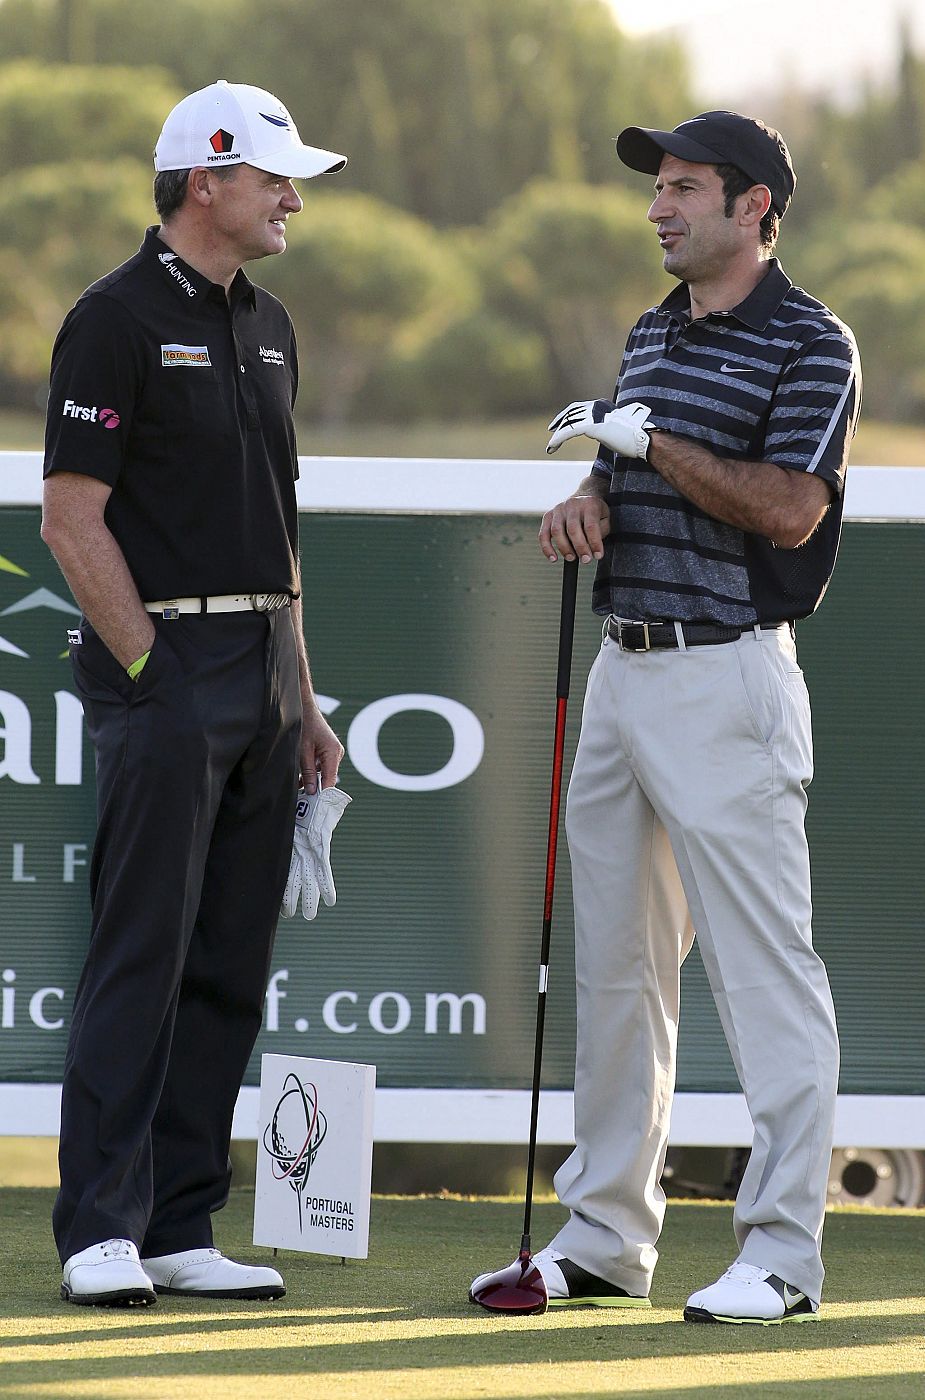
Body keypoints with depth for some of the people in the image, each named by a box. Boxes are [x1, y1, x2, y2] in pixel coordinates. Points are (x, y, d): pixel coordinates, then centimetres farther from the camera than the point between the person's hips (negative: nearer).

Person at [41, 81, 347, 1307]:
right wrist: (151, 671, -14)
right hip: (162, 665, -8)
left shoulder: (266, 326, 16)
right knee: (140, 958, -9)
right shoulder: (119, 320, -9)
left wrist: (301, 695, 16)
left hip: (262, 672, 8)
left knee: (229, 970, 7)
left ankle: (181, 1229, 11)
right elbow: (73, 520, -12)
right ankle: (100, 1230, -8)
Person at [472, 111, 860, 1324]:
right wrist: (588, 502, 0)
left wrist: (649, 441, -13)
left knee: (764, 969, -8)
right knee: (613, 963, 12)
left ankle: (783, 1253, -6)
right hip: (623, 669, 9)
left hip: (728, 679, -9)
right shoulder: (653, 335, 17)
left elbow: (787, 506, -19)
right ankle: (606, 1238, 19)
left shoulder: (809, 345, -8)